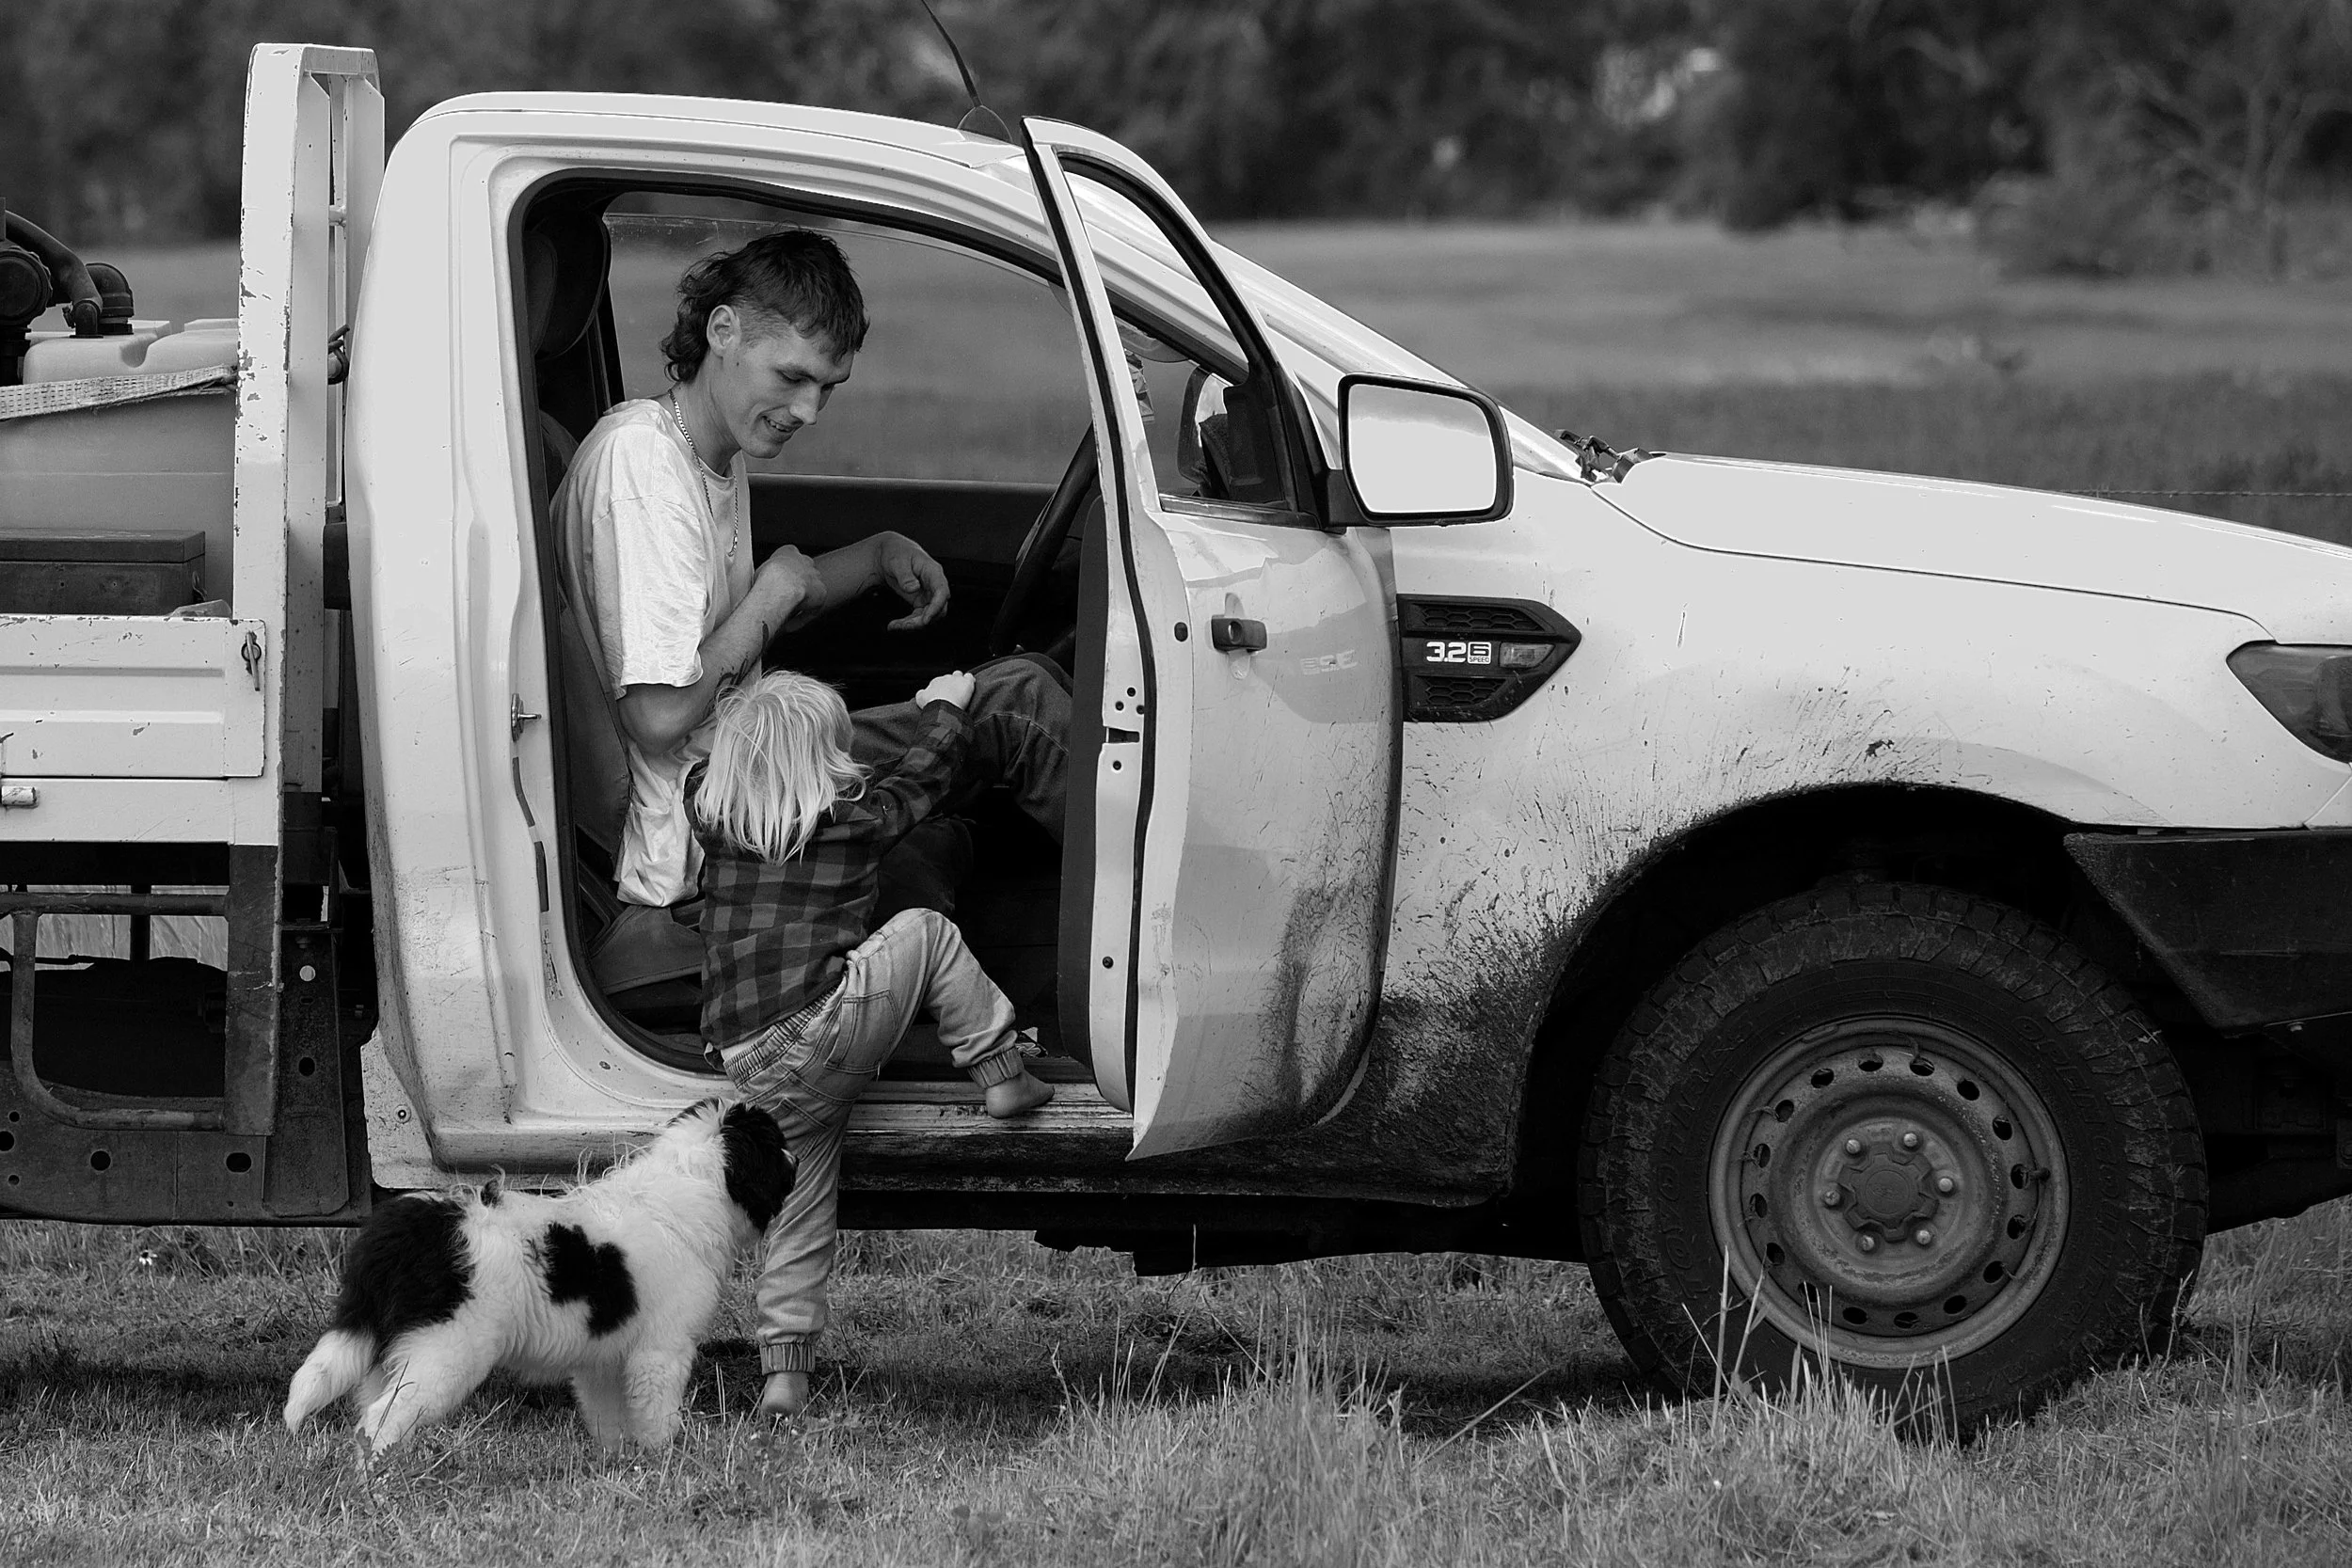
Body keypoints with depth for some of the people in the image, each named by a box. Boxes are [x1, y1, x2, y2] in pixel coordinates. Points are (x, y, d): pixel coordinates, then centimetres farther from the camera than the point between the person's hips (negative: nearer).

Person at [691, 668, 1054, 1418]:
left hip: (746, 1065, 5)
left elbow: (709, 764, 33)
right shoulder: (856, 818, -1)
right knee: (925, 932, 11)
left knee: (800, 1206, 15)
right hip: (823, 1029, -5)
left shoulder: (709, 814, 8)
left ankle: (783, 1366, 11)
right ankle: (1001, 1074, 9)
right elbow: (923, 776, 18)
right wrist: (945, 709, 37)